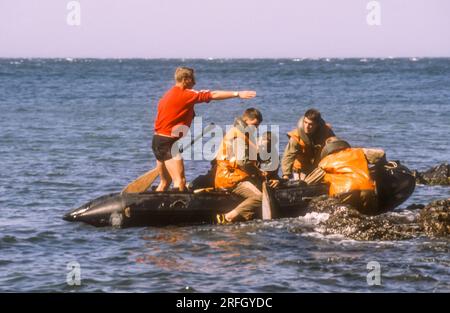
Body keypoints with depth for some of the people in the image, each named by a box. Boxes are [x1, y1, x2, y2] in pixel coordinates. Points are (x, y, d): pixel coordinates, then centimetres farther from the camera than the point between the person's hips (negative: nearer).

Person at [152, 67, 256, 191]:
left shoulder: (169, 95, 15)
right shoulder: (185, 94, -13)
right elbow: (213, 95, -14)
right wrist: (237, 94, -12)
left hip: (158, 140, 10)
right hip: (168, 142, -10)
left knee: (165, 182, 17)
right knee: (180, 182, -15)